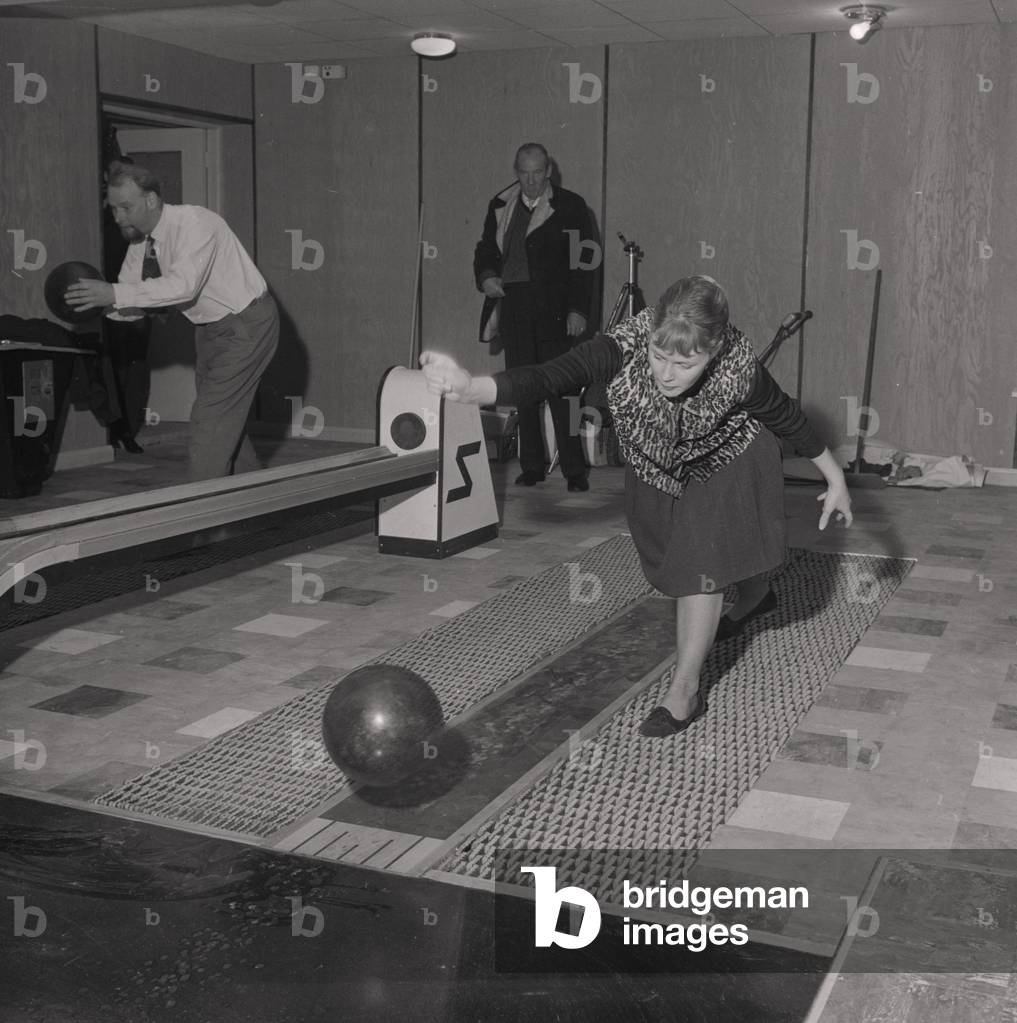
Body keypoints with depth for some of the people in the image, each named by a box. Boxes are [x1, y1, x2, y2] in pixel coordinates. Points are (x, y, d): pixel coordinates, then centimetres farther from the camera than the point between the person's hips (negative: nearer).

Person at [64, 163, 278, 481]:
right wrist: (96, 300, -21)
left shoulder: (194, 223, -25)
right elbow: (130, 303, 1)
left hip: (246, 324, -9)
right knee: (223, 419, 17)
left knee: (210, 418, -14)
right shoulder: (140, 242, 0)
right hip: (210, 327, 9)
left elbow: (184, 285, -38)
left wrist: (114, 293, -40)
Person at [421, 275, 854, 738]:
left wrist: (835, 477, -7)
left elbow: (786, 415, -18)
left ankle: (683, 691, 5)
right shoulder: (625, 348, -40)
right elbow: (550, 377, -53)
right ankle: (755, 598, 53)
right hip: (657, 463, 3)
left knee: (702, 562, -12)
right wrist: (471, 387, -71)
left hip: (723, 462, -3)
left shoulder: (738, 368, -37)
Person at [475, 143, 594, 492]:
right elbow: (486, 249, 22)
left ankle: (574, 469, -1)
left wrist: (578, 309, -9)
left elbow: (582, 263, -1)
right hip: (512, 310, 4)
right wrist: (486, 276, 0)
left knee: (561, 390, -7)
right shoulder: (500, 206, 14)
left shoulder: (569, 207, 2)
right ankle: (531, 467, 14)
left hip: (553, 313, -4)